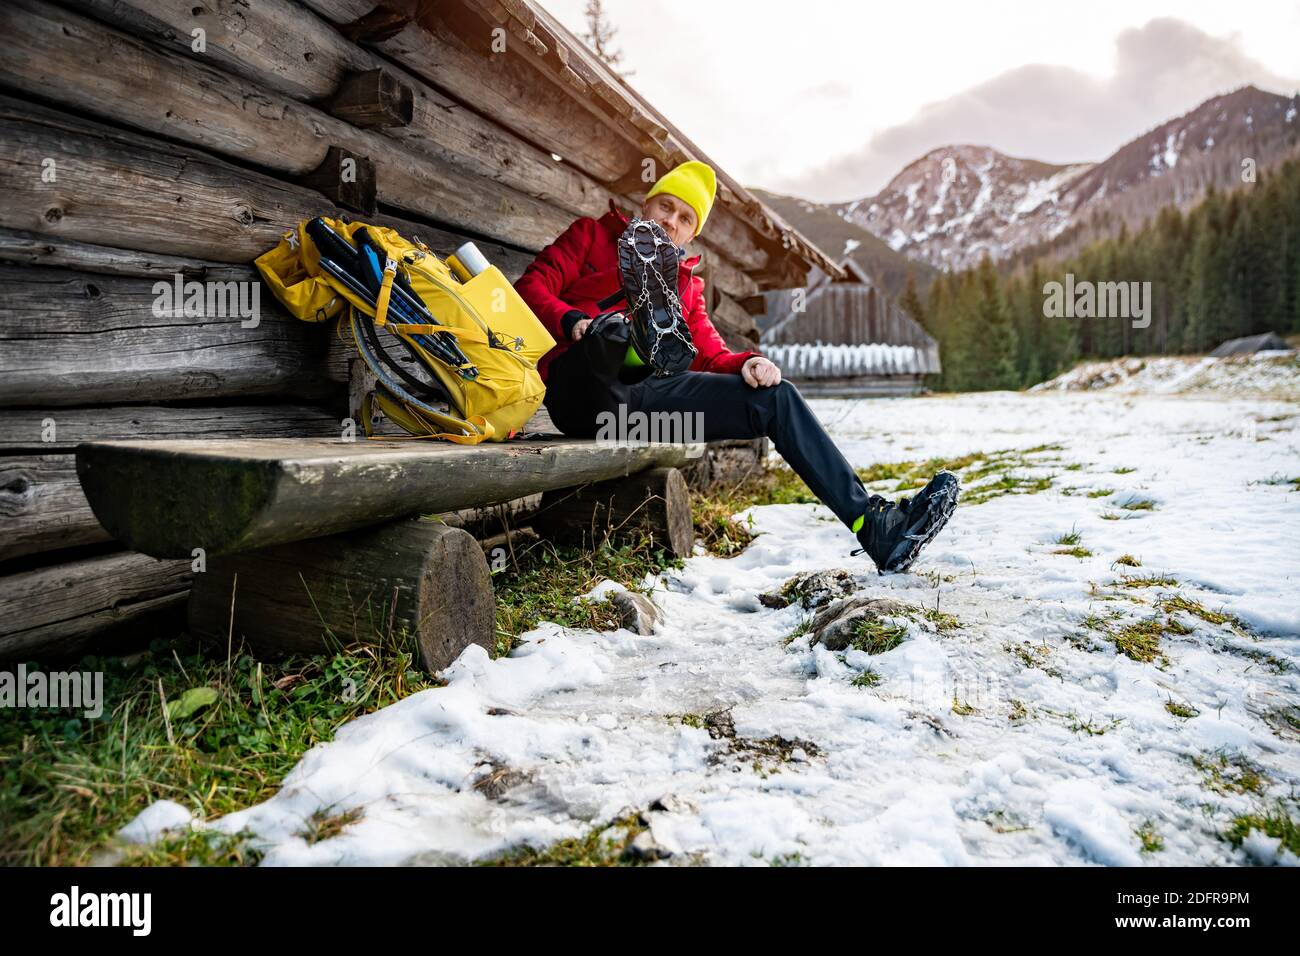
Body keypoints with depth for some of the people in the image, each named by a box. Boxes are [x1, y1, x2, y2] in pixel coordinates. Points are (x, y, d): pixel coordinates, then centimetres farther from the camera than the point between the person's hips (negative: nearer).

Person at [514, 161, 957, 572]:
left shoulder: (687, 284, 30)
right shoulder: (592, 235, 20)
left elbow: (711, 354, 17)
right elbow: (531, 287, 7)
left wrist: (746, 363, -8)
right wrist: (572, 322, -16)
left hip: (644, 396, 4)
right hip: (582, 385, -3)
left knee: (775, 396, -9)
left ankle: (874, 524, -12)